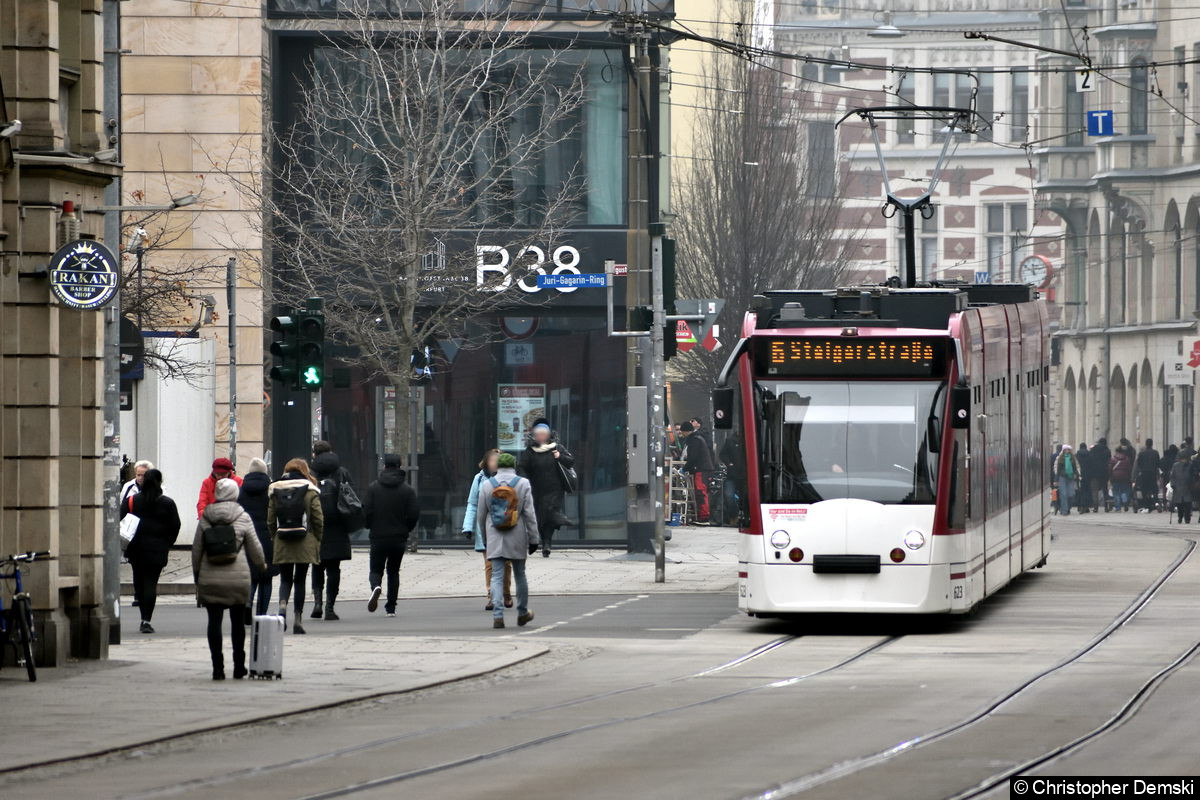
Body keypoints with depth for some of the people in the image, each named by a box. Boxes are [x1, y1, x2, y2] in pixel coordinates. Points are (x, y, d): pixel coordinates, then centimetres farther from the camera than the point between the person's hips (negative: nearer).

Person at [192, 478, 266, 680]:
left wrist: (197, 577, 15)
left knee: (214, 621, 1)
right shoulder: (243, 518, -2)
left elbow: (196, 550, 5)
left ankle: (218, 668, -5)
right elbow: (255, 549, 3)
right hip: (238, 578, 0)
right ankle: (239, 667, 16)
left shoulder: (205, 519, 2)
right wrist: (262, 564, 23)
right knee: (238, 622, 12)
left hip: (210, 579, 0)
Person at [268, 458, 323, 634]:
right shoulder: (310, 492, -2)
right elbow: (318, 520, -3)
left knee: (285, 579, 10)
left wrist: (274, 540, 16)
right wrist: (317, 541, 8)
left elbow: (270, 521, 5)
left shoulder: (275, 491, 5)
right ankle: (298, 618, 5)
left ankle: (282, 605, -19)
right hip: (304, 544, -1)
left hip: (282, 544, 1)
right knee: (300, 580, 7)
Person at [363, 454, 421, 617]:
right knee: (393, 571, 14)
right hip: (399, 538, 1)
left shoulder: (373, 487, -4)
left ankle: (376, 586, -25)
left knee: (376, 569, 10)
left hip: (378, 537, -1)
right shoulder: (407, 490, -2)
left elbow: (367, 511, -8)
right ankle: (391, 607, 11)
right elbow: (414, 514, -6)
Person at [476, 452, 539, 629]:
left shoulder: (487, 485, 0)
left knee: (497, 576, -1)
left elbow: (481, 515, 6)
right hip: (517, 538, 0)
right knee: (520, 575, 14)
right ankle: (522, 613, 27)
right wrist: (534, 539, 0)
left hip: (495, 539, 0)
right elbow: (530, 514, -5)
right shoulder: (523, 484, -4)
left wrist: (485, 537, 20)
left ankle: (498, 615, -14)